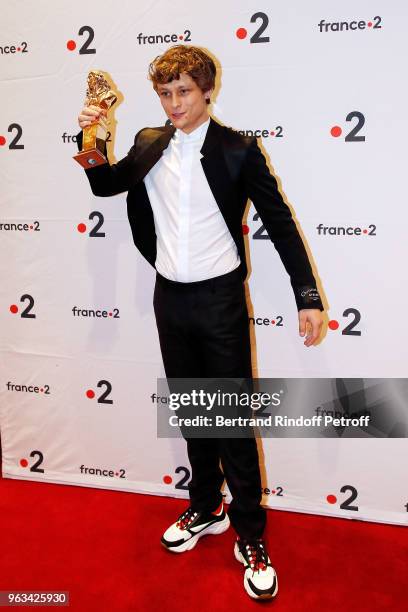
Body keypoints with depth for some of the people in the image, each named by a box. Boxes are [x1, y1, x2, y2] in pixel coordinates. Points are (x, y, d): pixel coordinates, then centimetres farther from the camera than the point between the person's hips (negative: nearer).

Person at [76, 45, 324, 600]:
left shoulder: (238, 150, -8)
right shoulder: (149, 145, 6)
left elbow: (280, 223, -7)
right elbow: (104, 185, 18)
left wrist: (308, 296, -12)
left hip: (220, 299, -4)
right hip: (170, 298, 5)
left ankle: (250, 536, 20)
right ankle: (206, 511, 36)